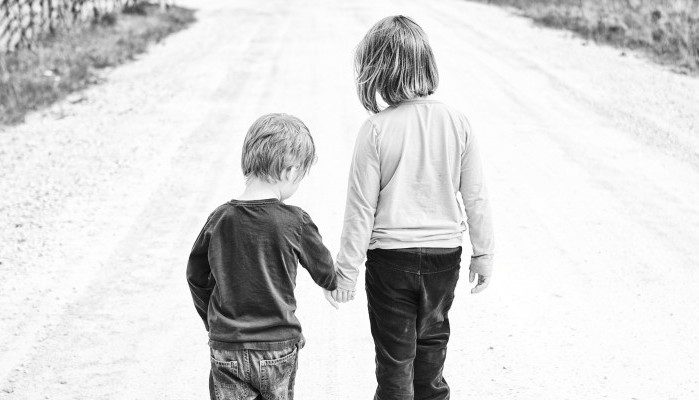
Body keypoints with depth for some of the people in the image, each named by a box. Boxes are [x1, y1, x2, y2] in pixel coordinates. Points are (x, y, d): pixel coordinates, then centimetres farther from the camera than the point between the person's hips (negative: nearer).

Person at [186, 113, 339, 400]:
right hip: (279, 346, -1)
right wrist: (335, 284, 28)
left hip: (226, 347, 1)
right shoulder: (295, 223, -12)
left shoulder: (220, 220, -5)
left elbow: (197, 277, 8)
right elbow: (325, 273, 4)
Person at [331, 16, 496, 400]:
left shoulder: (376, 129, -16)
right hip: (444, 253, 4)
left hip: (391, 256, -4)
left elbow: (361, 207, -12)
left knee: (394, 353, 10)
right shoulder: (456, 121, -6)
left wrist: (346, 270, -2)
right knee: (432, 338, 25)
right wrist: (483, 252, 12)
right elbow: (475, 196, 0)